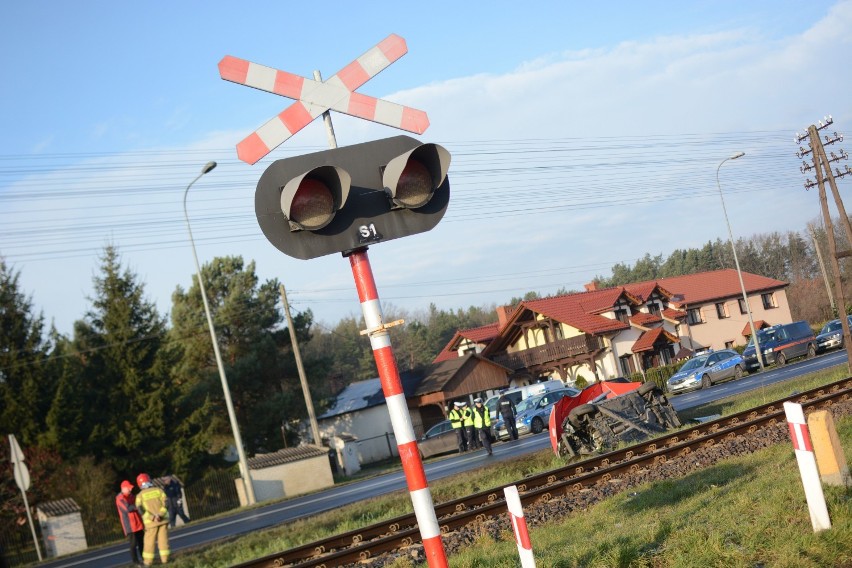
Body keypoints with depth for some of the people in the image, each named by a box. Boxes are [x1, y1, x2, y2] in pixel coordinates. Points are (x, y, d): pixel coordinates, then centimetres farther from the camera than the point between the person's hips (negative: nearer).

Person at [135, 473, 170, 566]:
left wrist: (153, 517, -18)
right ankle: (164, 558, 8)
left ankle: (148, 561, 8)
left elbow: (141, 510, -13)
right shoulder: (158, 490, 2)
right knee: (163, 539, 8)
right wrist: (160, 514, -13)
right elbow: (166, 503, -6)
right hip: (163, 519, 2)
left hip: (150, 521, -2)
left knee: (149, 541, 6)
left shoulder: (140, 495, -3)